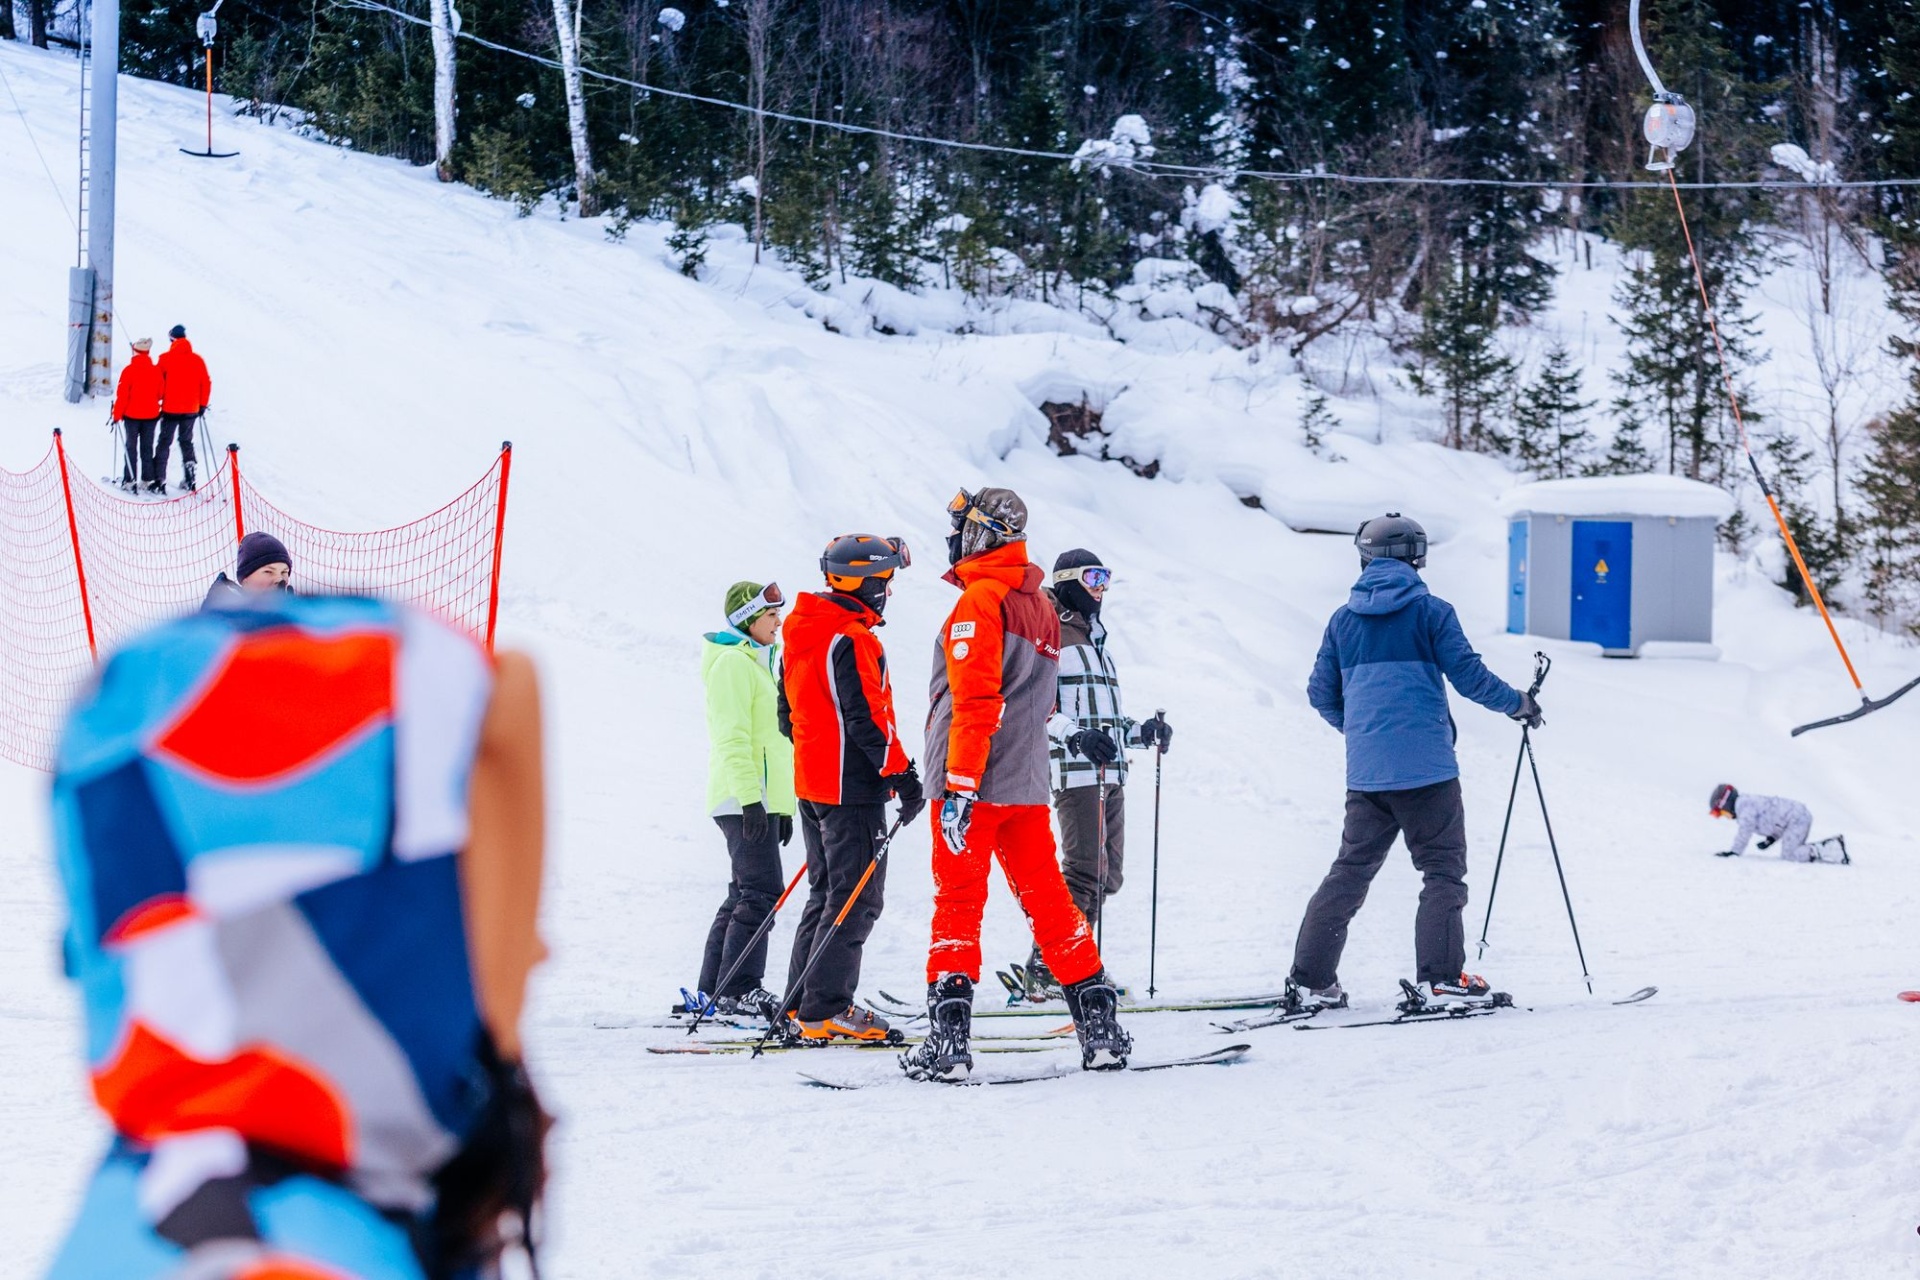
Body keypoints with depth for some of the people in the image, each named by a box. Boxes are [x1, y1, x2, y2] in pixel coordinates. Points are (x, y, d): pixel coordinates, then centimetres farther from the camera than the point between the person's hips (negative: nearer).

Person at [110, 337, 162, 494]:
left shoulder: (129, 370, -14)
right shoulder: (156, 370, -3)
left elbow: (122, 394, -13)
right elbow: (160, 393, 6)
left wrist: (117, 414, -5)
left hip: (132, 415, -3)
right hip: (151, 415, 3)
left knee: (131, 447, 4)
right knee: (147, 448, 11)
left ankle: (129, 480, 1)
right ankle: (147, 480, 11)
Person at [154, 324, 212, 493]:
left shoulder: (166, 358, -9)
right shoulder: (197, 360, 0)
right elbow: (206, 384, 2)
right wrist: (202, 405, 13)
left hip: (170, 409, -3)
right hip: (191, 409, 3)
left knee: (164, 443, 5)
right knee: (186, 442, 18)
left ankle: (159, 481, -1)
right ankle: (189, 480, 12)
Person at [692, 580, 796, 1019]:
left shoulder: (759, 663, 22)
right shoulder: (733, 663, -9)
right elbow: (733, 738, -17)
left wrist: (783, 806, 24)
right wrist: (750, 798, -23)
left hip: (762, 798, 10)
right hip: (744, 799, -10)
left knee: (746, 894, 10)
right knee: (762, 890, -14)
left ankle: (714, 989, 13)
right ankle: (738, 988, -13)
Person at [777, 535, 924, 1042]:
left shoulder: (802, 634, 13)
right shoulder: (852, 641, -17)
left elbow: (790, 714, 20)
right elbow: (867, 718, -21)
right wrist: (902, 775, -16)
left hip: (812, 783, 10)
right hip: (851, 787, -10)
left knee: (828, 893, 17)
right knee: (856, 899, -6)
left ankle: (801, 1001, 18)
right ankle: (824, 1010, -9)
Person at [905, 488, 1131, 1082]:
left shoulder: (981, 600, -11)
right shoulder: (1040, 606, 15)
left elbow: (975, 702, -19)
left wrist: (959, 786, -21)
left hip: (974, 783, -7)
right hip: (1028, 784, 7)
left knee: (958, 904, -5)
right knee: (1048, 901, 12)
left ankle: (949, 1038, -10)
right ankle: (1100, 1028, 12)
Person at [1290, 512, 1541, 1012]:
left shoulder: (1343, 619, 10)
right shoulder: (1430, 612, -3)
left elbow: (1322, 695, 14)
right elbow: (1468, 675, -6)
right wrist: (1518, 704, 11)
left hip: (1366, 770, 5)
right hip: (1426, 766, -4)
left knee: (1351, 869, 11)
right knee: (1443, 869, 2)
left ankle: (1310, 980, 6)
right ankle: (1440, 976, -8)